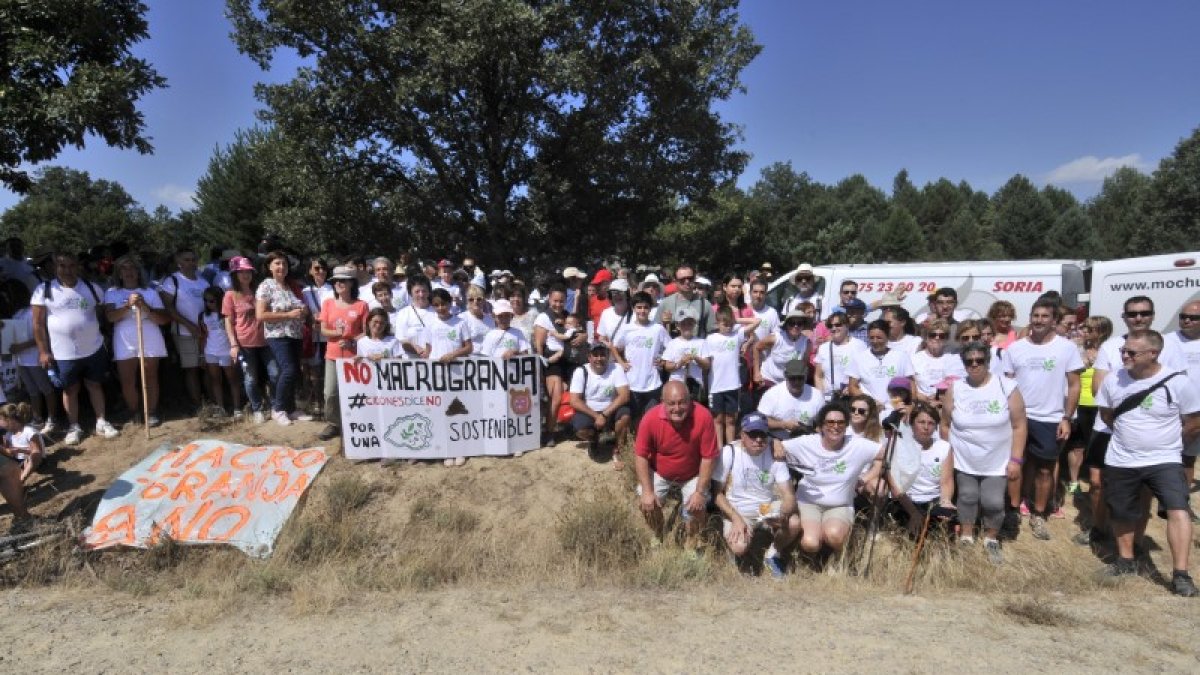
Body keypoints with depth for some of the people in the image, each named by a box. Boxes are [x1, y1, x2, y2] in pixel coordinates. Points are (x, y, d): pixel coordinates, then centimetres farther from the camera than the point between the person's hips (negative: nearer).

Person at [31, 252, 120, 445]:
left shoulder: (91, 287, 2)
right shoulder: (44, 290, -6)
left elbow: (100, 315, 10)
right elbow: (38, 323, -5)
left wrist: (105, 342, 9)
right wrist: (43, 351, -8)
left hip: (93, 349, 2)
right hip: (63, 353, -2)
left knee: (95, 385, 12)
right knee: (70, 389, 10)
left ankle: (101, 423, 21)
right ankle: (74, 427, 22)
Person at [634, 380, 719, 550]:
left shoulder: (703, 417, -31)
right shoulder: (651, 418, -29)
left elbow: (708, 457, -21)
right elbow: (640, 455, -17)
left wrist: (700, 492, -22)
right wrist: (647, 491, -22)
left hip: (693, 475, -1)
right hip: (659, 473, 1)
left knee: (696, 506, -18)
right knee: (645, 503, -15)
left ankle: (691, 543, 13)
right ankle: (657, 536, 17)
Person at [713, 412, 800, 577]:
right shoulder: (729, 453, -15)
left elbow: (789, 496, -10)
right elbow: (717, 493, -9)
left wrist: (783, 514, -33)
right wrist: (736, 519, -23)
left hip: (768, 508, 2)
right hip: (737, 511, -2)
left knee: (794, 523, -28)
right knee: (739, 548, -30)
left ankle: (773, 555, 3)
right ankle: (746, 554, 11)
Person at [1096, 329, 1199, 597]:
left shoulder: (1178, 383, -14)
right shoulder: (1113, 380, -6)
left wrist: (1166, 443, 8)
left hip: (1164, 461, -3)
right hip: (1120, 462, 3)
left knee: (1178, 510, -19)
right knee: (1122, 514, 14)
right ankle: (1126, 560, 35)